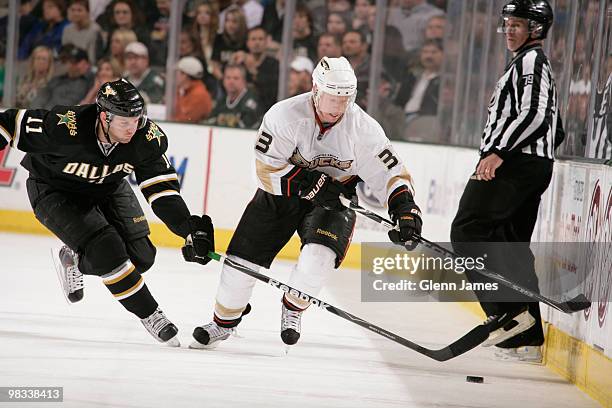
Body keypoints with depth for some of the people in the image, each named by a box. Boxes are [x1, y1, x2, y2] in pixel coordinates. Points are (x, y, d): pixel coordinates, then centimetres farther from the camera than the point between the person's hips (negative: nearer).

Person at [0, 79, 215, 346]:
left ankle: (76, 259, 21)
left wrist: (191, 230, -28)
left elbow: (162, 190, -18)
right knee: (108, 250, -23)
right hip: (54, 190, -5)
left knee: (140, 255, -6)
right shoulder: (64, 127, -37)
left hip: (108, 187, 5)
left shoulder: (148, 137, -24)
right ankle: (149, 314, -4)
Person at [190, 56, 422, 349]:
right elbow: (267, 168, -22)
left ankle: (293, 308, 5)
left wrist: (405, 209, -26)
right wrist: (309, 184, -28)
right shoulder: (284, 115, -23)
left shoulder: (363, 128, -18)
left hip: (334, 197, 0)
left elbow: (389, 173, -12)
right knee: (244, 259, -1)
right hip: (280, 194, 0)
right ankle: (224, 322, 25)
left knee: (319, 255, -26)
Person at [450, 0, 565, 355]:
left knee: (468, 229, -15)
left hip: (515, 163, -10)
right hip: (537, 166, 10)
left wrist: (499, 152, -27)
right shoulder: (540, 65, 26)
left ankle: (510, 311, -22)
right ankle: (528, 335, 7)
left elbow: (535, 114, -21)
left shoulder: (531, 60, -6)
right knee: (511, 244, 10)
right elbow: (556, 131, 28)